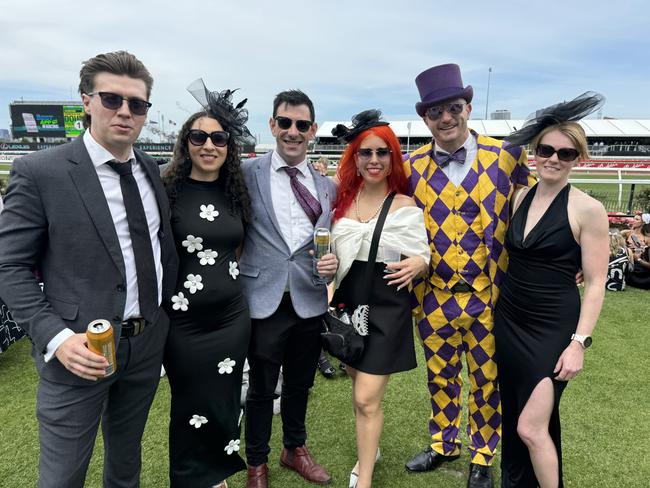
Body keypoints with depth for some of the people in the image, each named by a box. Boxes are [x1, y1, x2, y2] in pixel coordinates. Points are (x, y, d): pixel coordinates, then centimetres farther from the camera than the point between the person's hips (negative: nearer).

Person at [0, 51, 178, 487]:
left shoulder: (151, 169, 4)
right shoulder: (39, 172, -12)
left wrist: (170, 311, 7)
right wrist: (55, 336, -20)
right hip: (80, 352, -4)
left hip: (148, 345, 5)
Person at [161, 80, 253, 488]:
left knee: (225, 403, 17)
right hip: (183, 320, -4)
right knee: (191, 405, 14)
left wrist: (223, 273, 9)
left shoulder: (236, 192, 3)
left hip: (232, 315, 4)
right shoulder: (167, 190, -11)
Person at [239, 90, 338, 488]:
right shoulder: (247, 173, -4)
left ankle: (295, 449, 46)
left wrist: (331, 263, -9)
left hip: (310, 302, 3)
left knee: (301, 383, 21)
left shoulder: (327, 185, 7)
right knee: (262, 388, 13)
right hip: (265, 301, -3)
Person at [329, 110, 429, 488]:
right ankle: (370, 448, 47)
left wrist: (417, 265, -29)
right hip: (348, 303, 5)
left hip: (387, 307, -5)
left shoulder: (405, 205, -9)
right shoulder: (342, 199, 3)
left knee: (367, 399, -2)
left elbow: (422, 257, -8)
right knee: (358, 384, 21)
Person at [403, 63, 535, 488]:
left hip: (490, 296, -1)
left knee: (487, 381, 15)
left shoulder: (507, 156, -6)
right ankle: (443, 445, 42)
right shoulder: (412, 168, -2)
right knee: (440, 378, 19)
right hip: (434, 297, 2)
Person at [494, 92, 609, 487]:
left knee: (531, 428, -4)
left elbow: (596, 283, -10)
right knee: (512, 420, 17)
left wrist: (579, 343, -14)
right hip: (509, 321, 6)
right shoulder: (520, 197, 4)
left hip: (553, 329, -5)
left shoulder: (588, 210, -12)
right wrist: (494, 311, 9)